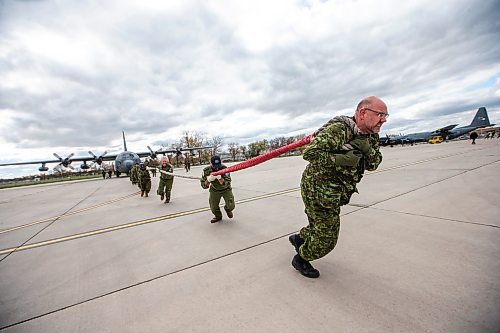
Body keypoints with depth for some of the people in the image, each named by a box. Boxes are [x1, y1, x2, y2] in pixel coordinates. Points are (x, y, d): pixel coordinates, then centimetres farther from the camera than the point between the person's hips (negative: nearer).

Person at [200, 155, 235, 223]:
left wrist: (219, 178, -53)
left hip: (226, 189, -1)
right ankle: (218, 216, 37)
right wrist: (208, 180, -40)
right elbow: (204, 186, -18)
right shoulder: (206, 170, -23)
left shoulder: (224, 168, -30)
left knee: (231, 206, -8)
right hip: (214, 190, 2)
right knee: (213, 207, 4)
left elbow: (226, 184, -35)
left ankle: (227, 210, 30)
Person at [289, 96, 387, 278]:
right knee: (327, 239, 4)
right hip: (317, 190, -9)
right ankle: (301, 259, 30)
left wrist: (367, 148, -16)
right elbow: (309, 153, -30)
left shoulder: (371, 135, 5)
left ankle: (298, 238, 52)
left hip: (334, 193, 9)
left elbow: (373, 164, 2)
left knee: (323, 227, 26)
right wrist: (340, 160, -32)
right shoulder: (338, 129, -24)